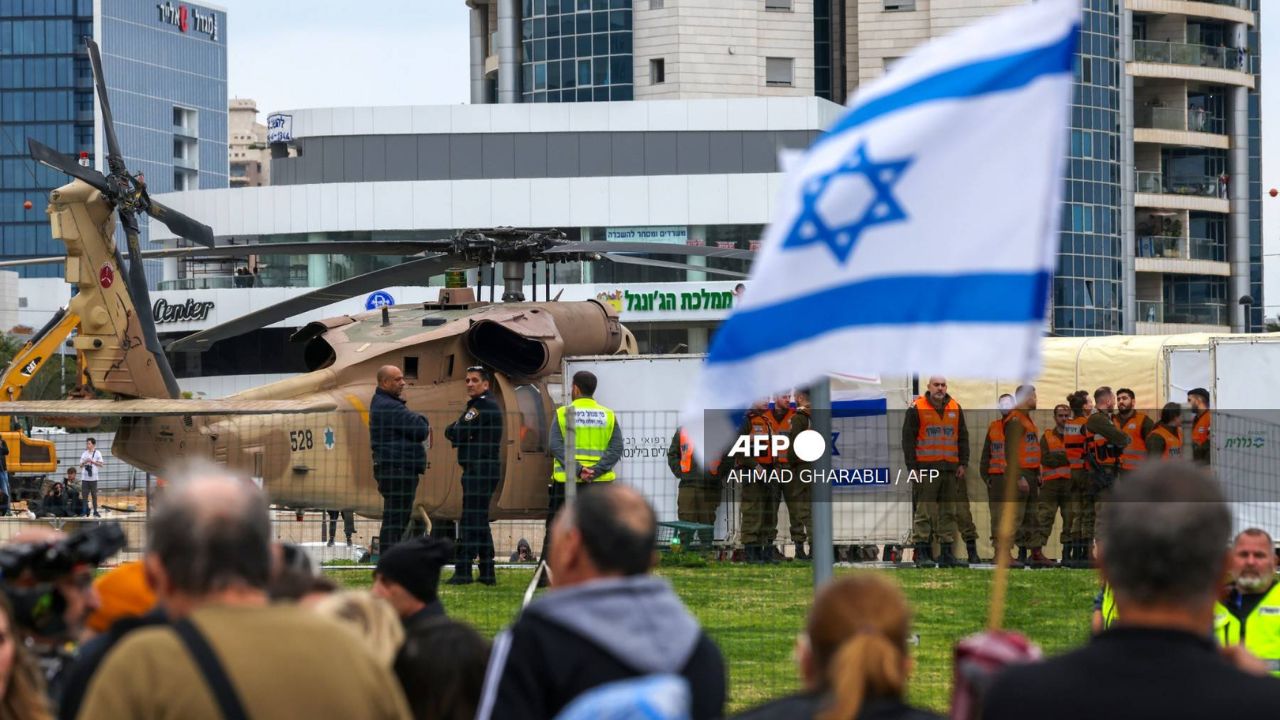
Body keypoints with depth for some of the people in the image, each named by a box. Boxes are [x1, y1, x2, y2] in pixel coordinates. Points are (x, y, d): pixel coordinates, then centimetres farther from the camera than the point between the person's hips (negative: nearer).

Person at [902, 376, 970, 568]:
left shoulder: (955, 409, 13)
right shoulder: (916, 409, -1)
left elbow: (963, 437, 17)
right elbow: (908, 439, -3)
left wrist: (962, 463, 8)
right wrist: (912, 467, -8)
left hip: (950, 469, 5)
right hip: (926, 467, -5)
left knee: (948, 512, 7)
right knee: (925, 510, -9)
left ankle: (947, 553, 11)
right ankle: (921, 553, -8)